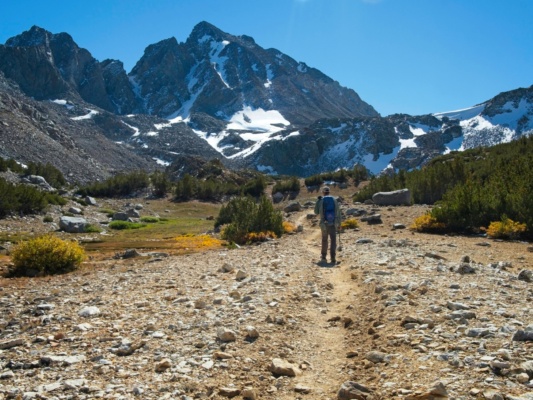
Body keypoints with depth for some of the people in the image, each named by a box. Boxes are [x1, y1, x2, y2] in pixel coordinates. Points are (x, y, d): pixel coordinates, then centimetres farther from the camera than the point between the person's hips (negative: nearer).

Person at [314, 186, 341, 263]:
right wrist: (339, 224, 6)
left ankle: (323, 257, 19)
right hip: (333, 223, 0)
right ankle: (333, 258, -7)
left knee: (324, 240, 16)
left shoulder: (321, 201, -3)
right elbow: (338, 213, 1)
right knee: (333, 241, 2)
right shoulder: (334, 200, 2)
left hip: (324, 224, 0)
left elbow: (316, 212, 5)